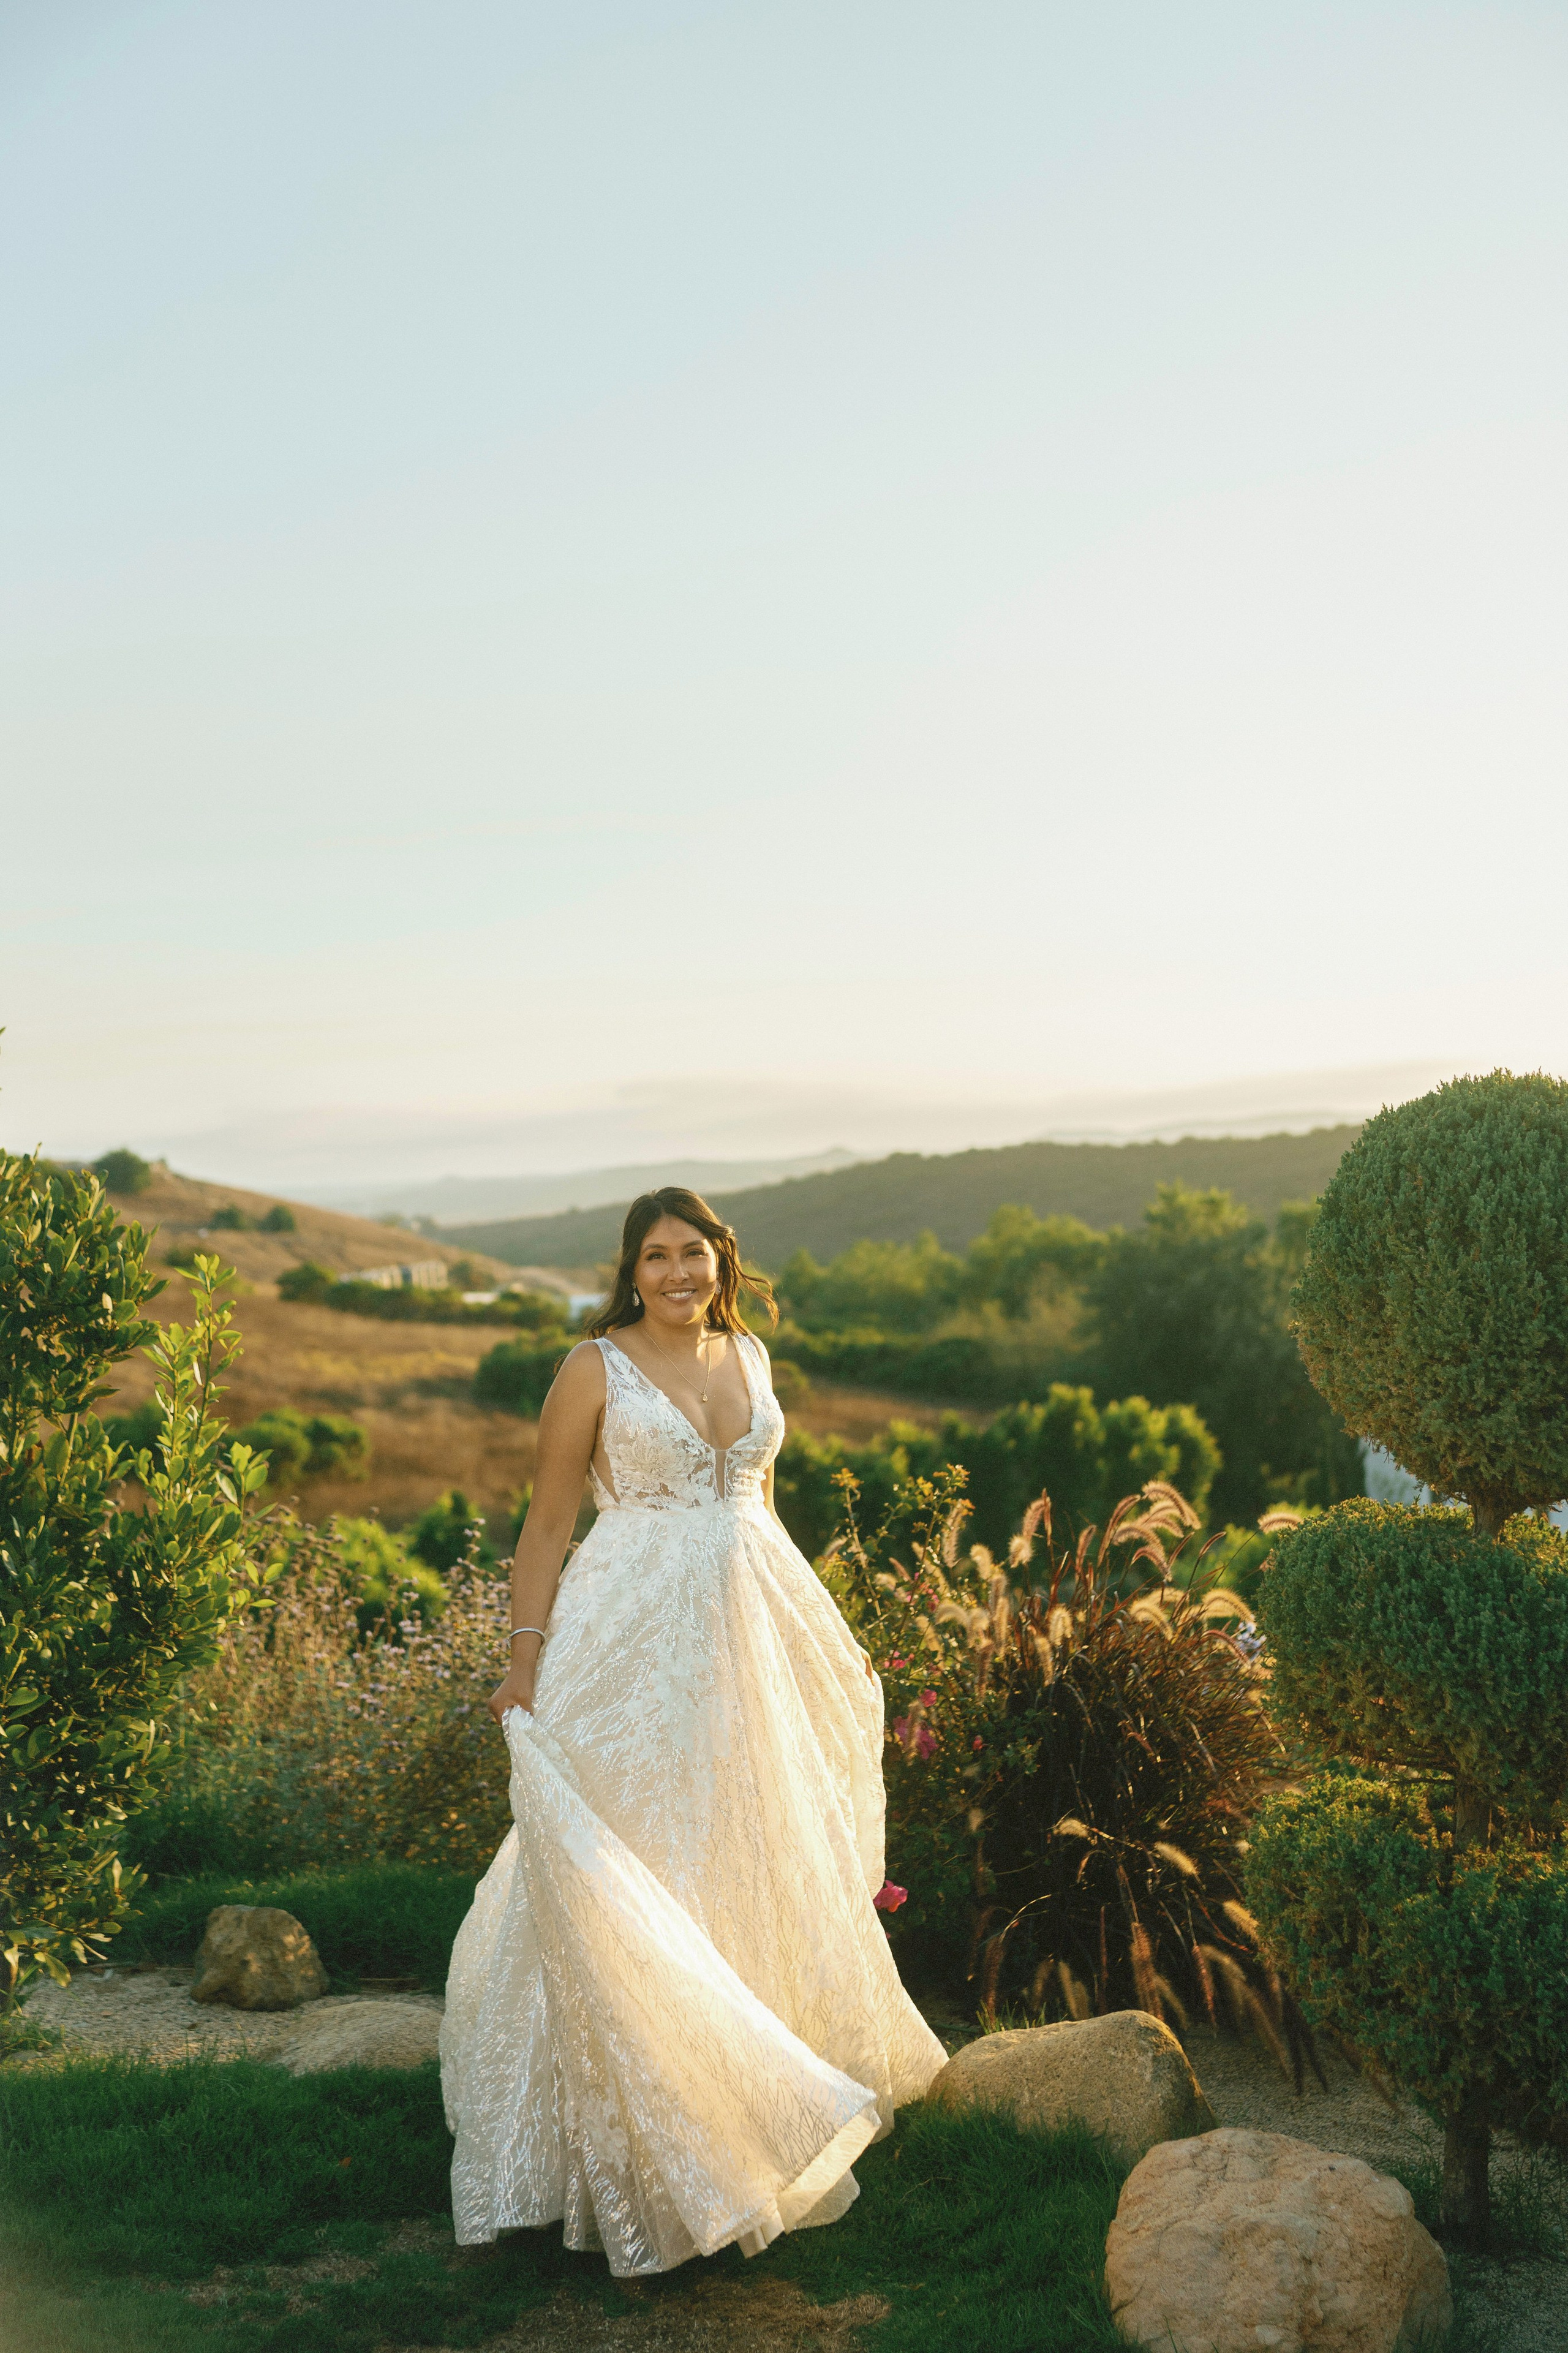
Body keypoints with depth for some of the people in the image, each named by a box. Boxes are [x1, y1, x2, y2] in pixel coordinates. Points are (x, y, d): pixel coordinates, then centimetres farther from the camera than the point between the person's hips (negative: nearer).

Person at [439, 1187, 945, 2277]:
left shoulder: (749, 1355, 11)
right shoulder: (595, 1369, -6)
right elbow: (548, 1520, -5)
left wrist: (821, 1631, 21)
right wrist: (526, 1655, -13)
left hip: (750, 1638, 6)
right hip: (634, 1642, -6)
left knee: (759, 1853, 13)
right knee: (634, 1873, -4)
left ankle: (764, 2097, 30)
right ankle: (637, 2140, 9)